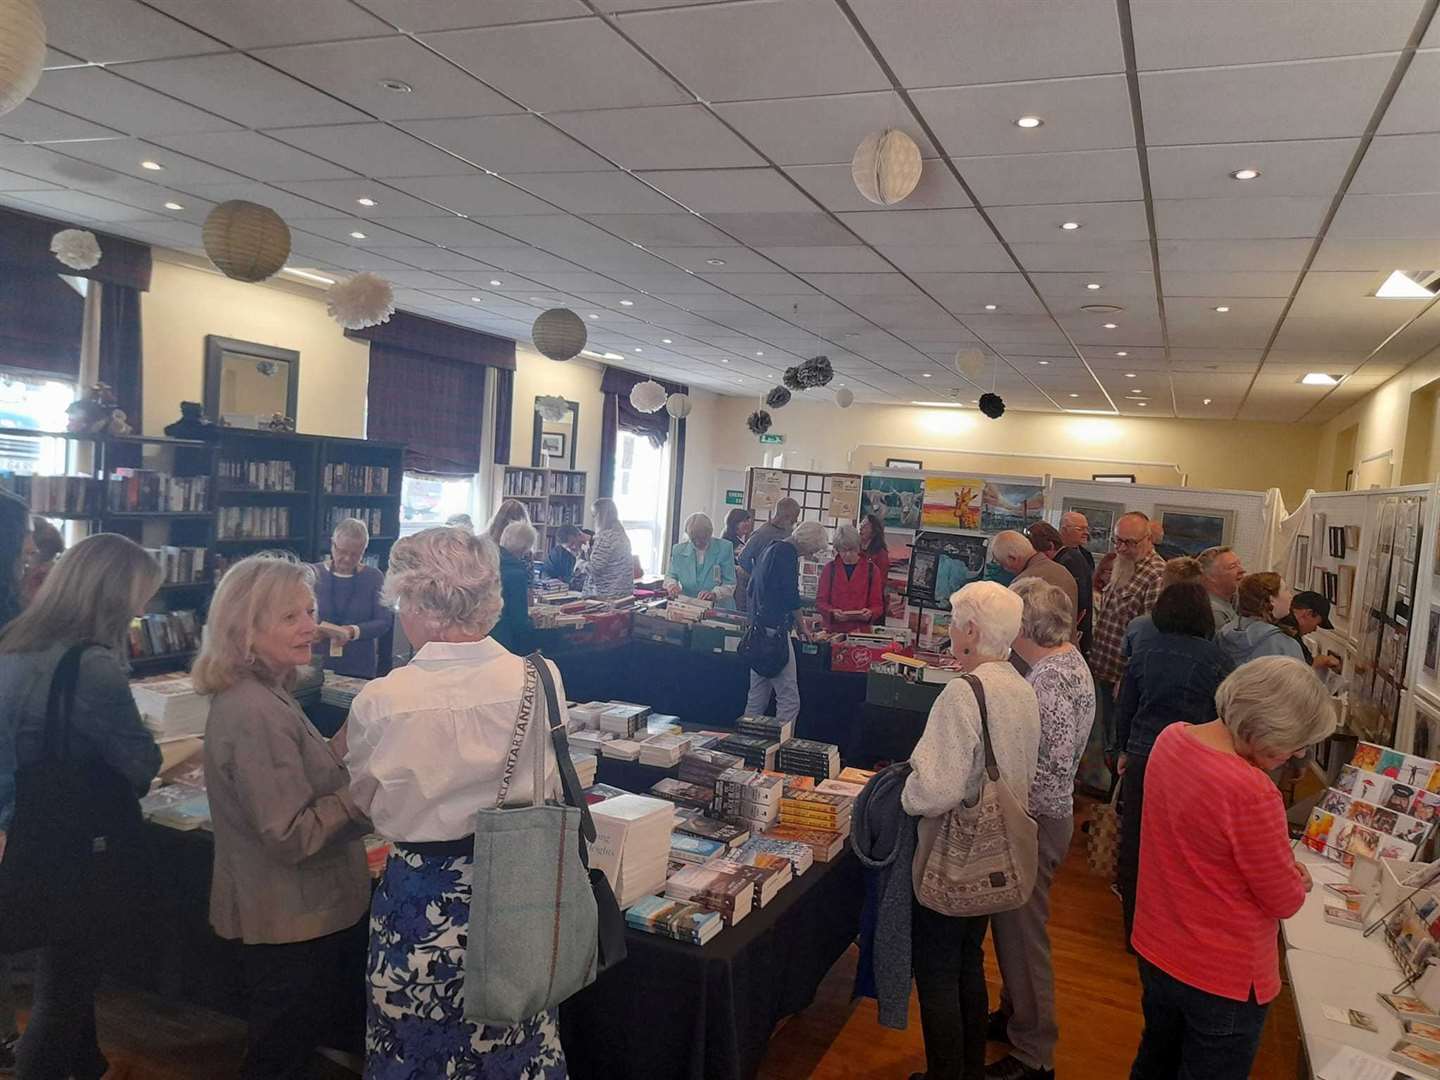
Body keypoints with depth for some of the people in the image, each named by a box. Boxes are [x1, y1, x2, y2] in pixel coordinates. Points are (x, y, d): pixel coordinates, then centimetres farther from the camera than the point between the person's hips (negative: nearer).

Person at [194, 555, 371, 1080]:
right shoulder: (254, 713, -27)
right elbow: (293, 835, -27)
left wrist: (344, 745, 3)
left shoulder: (261, 696, 5)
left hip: (291, 913, 10)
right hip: (294, 922, -10)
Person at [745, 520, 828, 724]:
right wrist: (801, 625, 2)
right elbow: (791, 596, -13)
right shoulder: (788, 553, -11)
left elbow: (751, 589, 26)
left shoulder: (773, 549, 19)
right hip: (775, 630, -10)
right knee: (789, 700, -8)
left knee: (756, 698, 13)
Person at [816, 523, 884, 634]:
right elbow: (820, 601, 5)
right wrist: (832, 612, -15)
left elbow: (877, 604, 6)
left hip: (861, 631, 0)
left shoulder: (871, 569, 5)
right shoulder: (830, 568, 6)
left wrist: (870, 613, -15)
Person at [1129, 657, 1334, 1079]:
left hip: (1154, 950, 7)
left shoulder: (1171, 738, -9)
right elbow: (1286, 901, -19)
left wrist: (1277, 865, 1)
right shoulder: (1251, 794, -34)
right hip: (1221, 979, -6)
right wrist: (1297, 879, 2)